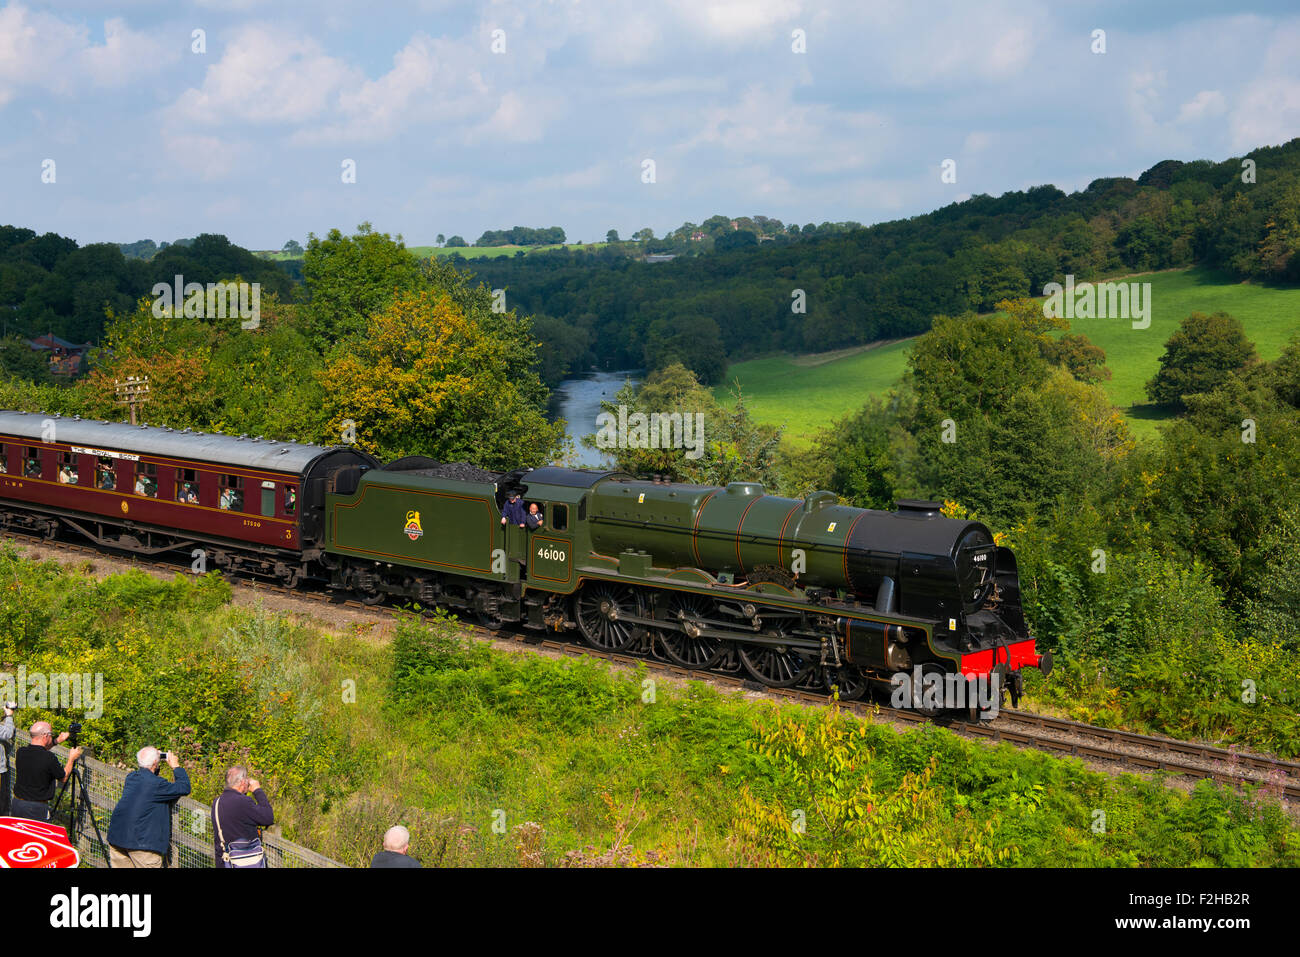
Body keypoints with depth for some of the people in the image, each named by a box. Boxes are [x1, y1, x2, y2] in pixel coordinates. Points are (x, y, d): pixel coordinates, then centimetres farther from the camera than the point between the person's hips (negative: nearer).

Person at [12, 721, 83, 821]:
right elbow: (63, 778, 0)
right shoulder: (49, 758, -19)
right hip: (37, 808, -6)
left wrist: (56, 742, 21)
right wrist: (72, 758, 13)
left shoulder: (20, 752, -3)